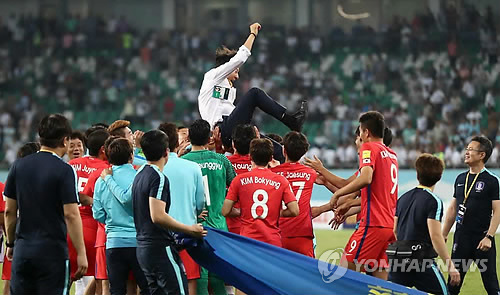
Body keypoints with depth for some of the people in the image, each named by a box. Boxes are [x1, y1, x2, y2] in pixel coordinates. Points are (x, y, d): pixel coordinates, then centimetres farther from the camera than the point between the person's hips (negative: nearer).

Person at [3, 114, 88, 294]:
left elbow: (9, 211, 9)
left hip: (22, 250, 5)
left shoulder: (19, 166, 6)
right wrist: (81, 253, -10)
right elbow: (71, 214, -14)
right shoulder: (64, 171, -10)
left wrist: (11, 243, 21)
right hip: (53, 251, -5)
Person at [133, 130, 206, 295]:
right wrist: (189, 230, -16)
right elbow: (157, 216, -23)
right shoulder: (158, 177, -14)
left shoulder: (139, 175, 15)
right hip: (160, 248, -9)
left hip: (143, 248, 9)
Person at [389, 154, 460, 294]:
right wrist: (450, 265, -14)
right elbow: (435, 236, -16)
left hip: (397, 258, 7)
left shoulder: (403, 198, 14)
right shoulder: (434, 201, -8)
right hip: (421, 259, -7)